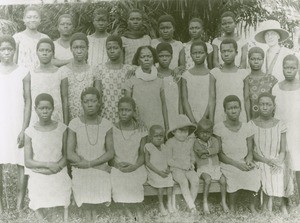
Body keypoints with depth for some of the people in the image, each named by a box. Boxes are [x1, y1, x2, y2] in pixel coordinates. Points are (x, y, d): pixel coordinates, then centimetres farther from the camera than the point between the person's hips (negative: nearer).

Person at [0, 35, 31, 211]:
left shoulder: (23, 72, 1)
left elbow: (28, 102, 0)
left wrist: (24, 129, -8)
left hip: (18, 123, -1)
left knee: (22, 164, -1)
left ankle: (20, 206, 10)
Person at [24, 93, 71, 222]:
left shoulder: (62, 128, -2)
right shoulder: (30, 132, -4)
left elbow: (66, 156, 2)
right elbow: (28, 162, -4)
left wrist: (57, 167, -16)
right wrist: (48, 165, -17)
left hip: (59, 179, 0)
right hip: (38, 181, 0)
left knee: (64, 210, 0)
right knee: (41, 213, 3)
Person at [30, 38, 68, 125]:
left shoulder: (60, 74, -1)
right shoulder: (31, 74, 4)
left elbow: (65, 100, 2)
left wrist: (65, 124, 0)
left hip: (56, 120, -1)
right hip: (35, 120, 1)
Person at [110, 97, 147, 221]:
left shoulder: (140, 132, 4)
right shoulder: (112, 130, 3)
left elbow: (142, 154, 6)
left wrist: (135, 166, -12)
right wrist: (118, 165, -14)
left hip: (135, 168, 0)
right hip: (117, 168, 0)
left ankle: (140, 218, -5)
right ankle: (130, 217, -4)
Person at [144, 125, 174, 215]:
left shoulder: (163, 147, 9)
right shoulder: (148, 147, -6)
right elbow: (147, 162, -9)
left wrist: (168, 168, -5)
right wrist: (159, 172, -15)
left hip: (164, 172, 5)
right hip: (153, 172, -4)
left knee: (170, 180, -20)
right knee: (160, 181, -27)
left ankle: (169, 202, -3)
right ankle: (161, 205, -11)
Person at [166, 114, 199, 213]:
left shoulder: (190, 141, 10)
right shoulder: (170, 142, -4)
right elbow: (168, 160, -7)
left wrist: (192, 163, 1)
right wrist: (182, 165, -14)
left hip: (189, 169, 4)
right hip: (176, 169, -4)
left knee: (195, 180, -25)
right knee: (183, 181, -31)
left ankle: (191, 203, -14)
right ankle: (192, 206, -26)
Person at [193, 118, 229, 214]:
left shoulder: (214, 140, 10)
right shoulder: (197, 142, 2)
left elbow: (216, 149, -11)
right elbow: (201, 155, -13)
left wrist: (206, 151, -18)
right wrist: (211, 152, -8)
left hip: (215, 166, 3)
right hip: (203, 167, -3)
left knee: (223, 179, -20)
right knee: (208, 179, -32)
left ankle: (224, 201, -1)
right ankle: (205, 203, -19)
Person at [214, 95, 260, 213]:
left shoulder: (247, 128, 3)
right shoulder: (218, 128, -6)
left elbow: (250, 151, 7)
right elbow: (219, 154, -7)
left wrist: (248, 161, -16)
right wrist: (236, 164, -18)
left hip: (243, 163, 3)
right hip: (226, 164, -2)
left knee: (254, 175, -28)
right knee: (237, 174, -33)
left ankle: (252, 206, -4)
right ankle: (232, 207, -10)